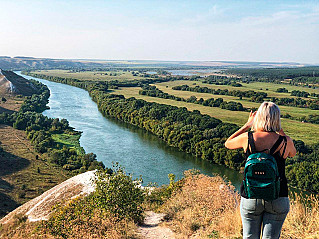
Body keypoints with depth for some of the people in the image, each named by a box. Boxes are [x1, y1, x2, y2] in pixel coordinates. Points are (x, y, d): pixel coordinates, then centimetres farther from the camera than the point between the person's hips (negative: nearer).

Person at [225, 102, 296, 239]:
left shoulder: (247, 138, -11)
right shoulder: (285, 141, -10)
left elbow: (228, 143, 11)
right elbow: (292, 153, 15)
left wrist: (248, 124, 9)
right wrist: (279, 129, 11)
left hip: (250, 198, 0)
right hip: (278, 199, 0)